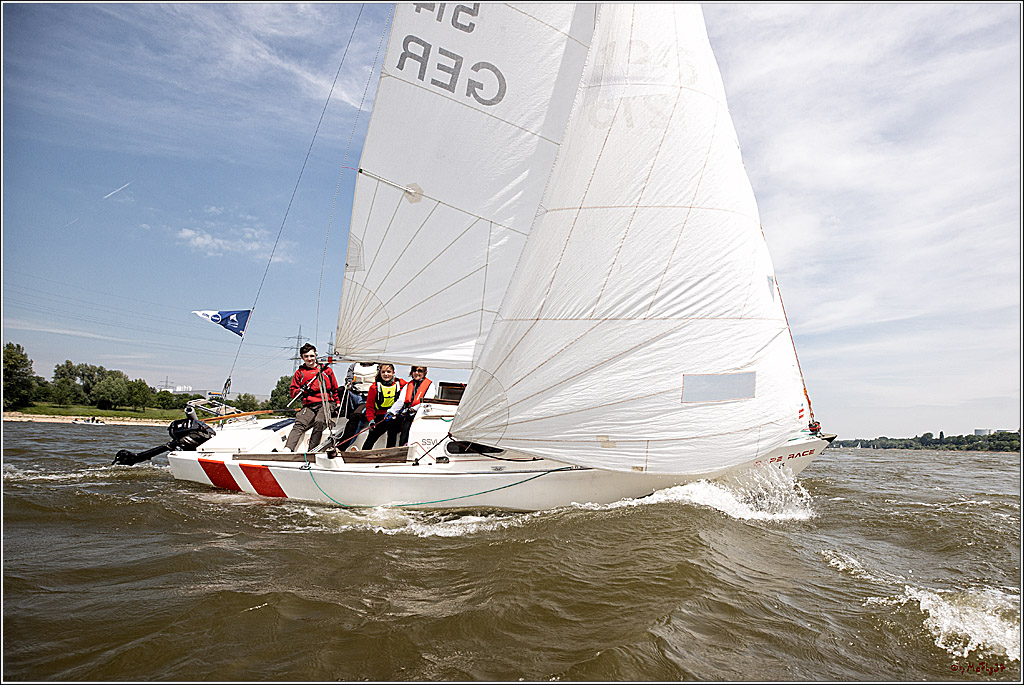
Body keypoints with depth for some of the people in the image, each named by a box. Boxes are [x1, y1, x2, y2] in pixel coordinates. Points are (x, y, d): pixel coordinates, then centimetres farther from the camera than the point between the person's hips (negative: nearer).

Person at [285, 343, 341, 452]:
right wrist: (301, 390, -1)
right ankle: (287, 449, -42)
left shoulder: (326, 369, 19)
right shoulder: (299, 372, 21)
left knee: (319, 423, -31)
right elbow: (292, 392, 20)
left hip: (325, 404, -1)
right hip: (308, 406, 1)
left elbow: (335, 389, 24)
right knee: (299, 424, -27)